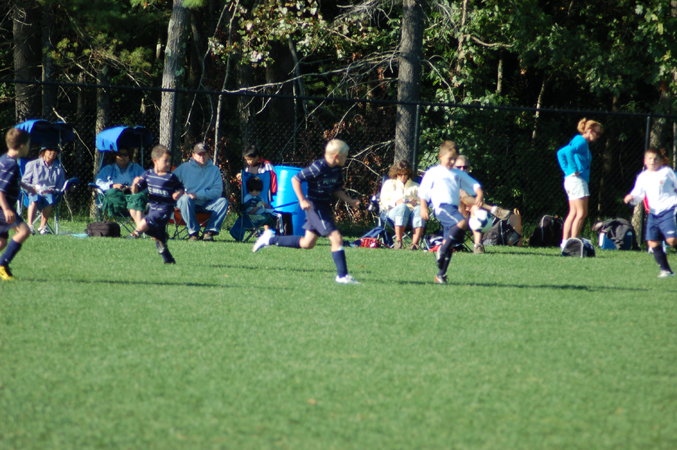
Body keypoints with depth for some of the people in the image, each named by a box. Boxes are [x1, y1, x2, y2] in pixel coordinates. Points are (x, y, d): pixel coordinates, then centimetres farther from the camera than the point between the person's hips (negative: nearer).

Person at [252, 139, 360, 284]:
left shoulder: (336, 170, 7)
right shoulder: (318, 168, -19)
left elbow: (337, 190, 20)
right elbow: (295, 179, -16)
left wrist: (349, 201, 5)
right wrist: (302, 200, -24)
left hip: (325, 208, 9)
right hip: (315, 207, -9)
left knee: (307, 243, 17)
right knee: (336, 238, -14)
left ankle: (271, 239, 28)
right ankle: (342, 275, -10)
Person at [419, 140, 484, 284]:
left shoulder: (458, 174, 24)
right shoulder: (433, 172, 11)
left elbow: (475, 185, 23)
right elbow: (423, 192, 8)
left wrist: (480, 195, 1)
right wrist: (423, 208, -5)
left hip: (454, 209, 6)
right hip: (442, 206, -6)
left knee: (450, 244, 2)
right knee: (463, 222, -33)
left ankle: (441, 274, 8)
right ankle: (442, 250, -27)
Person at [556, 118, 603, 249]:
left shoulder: (579, 141, 18)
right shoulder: (581, 142, -11)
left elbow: (561, 153, 25)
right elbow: (569, 151, -30)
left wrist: (566, 169, 17)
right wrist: (573, 170, -24)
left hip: (571, 180, 10)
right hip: (577, 180, -10)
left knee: (573, 212, 10)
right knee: (582, 213, -9)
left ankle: (565, 241, 8)